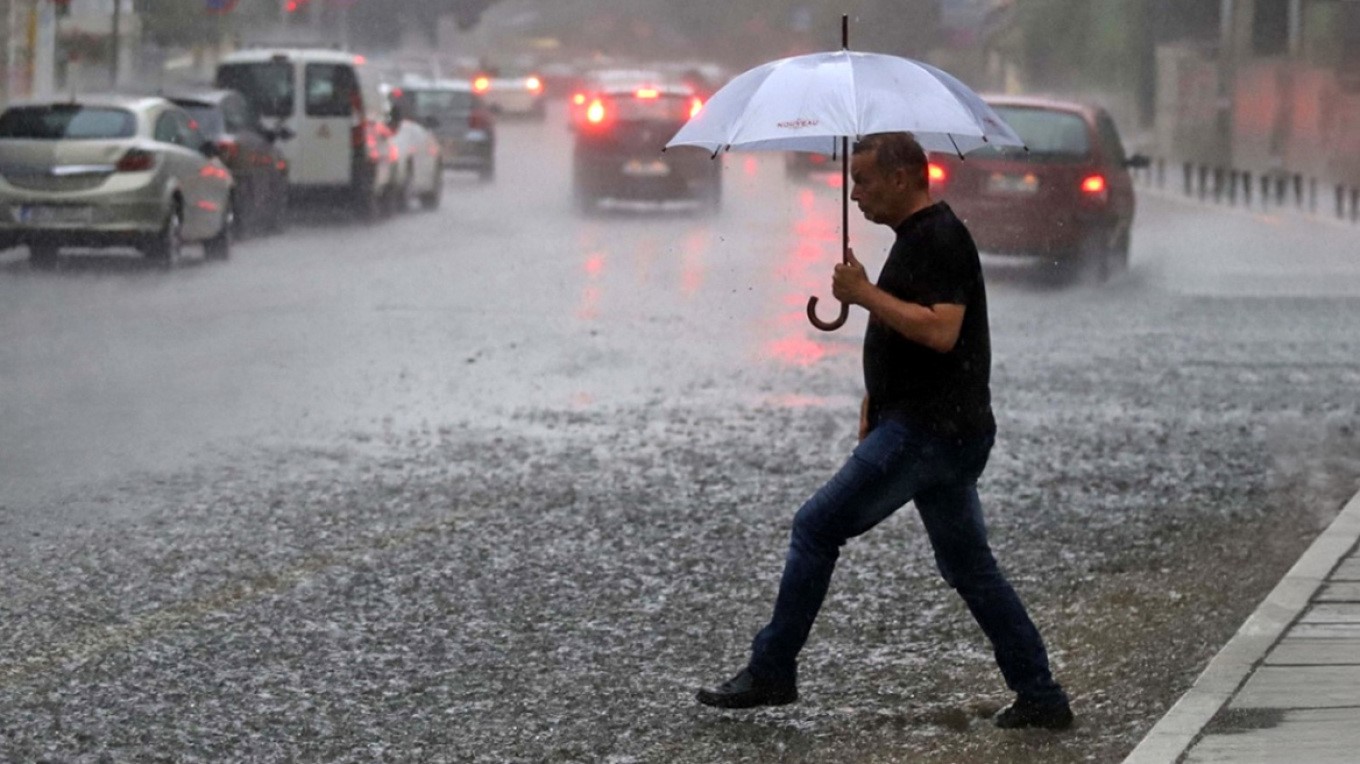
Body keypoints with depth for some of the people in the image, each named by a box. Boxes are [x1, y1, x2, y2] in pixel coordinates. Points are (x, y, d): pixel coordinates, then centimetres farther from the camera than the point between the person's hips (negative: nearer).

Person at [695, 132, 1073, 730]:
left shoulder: (937, 239, -15)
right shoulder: (919, 236, 18)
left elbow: (940, 330, -27)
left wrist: (865, 294, -20)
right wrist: (876, 396, 19)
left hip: (926, 430, -11)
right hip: (949, 432, 11)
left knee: (817, 528, -5)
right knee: (967, 565, 12)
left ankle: (771, 671, 1)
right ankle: (1040, 697, 12)